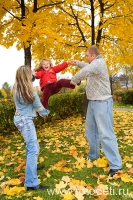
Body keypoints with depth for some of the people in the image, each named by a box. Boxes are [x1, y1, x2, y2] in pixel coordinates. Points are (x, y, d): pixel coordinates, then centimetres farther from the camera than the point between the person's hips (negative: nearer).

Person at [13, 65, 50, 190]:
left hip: (19, 118, 9)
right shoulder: (29, 91, -18)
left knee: (31, 145, 26)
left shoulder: (16, 88, 2)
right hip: (25, 120, -9)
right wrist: (45, 112, 14)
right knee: (33, 149, -10)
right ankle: (31, 183, -10)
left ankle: (31, 166, 45)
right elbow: (38, 106, -5)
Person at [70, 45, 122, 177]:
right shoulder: (94, 64, 15)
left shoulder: (99, 63, -17)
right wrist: (77, 63, 28)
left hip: (102, 103, -11)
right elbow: (87, 67, 38)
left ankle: (115, 165, -5)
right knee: (91, 130, 18)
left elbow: (86, 71, -35)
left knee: (105, 133, -11)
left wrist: (73, 80, -21)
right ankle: (93, 155, 34)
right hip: (93, 102, 11)